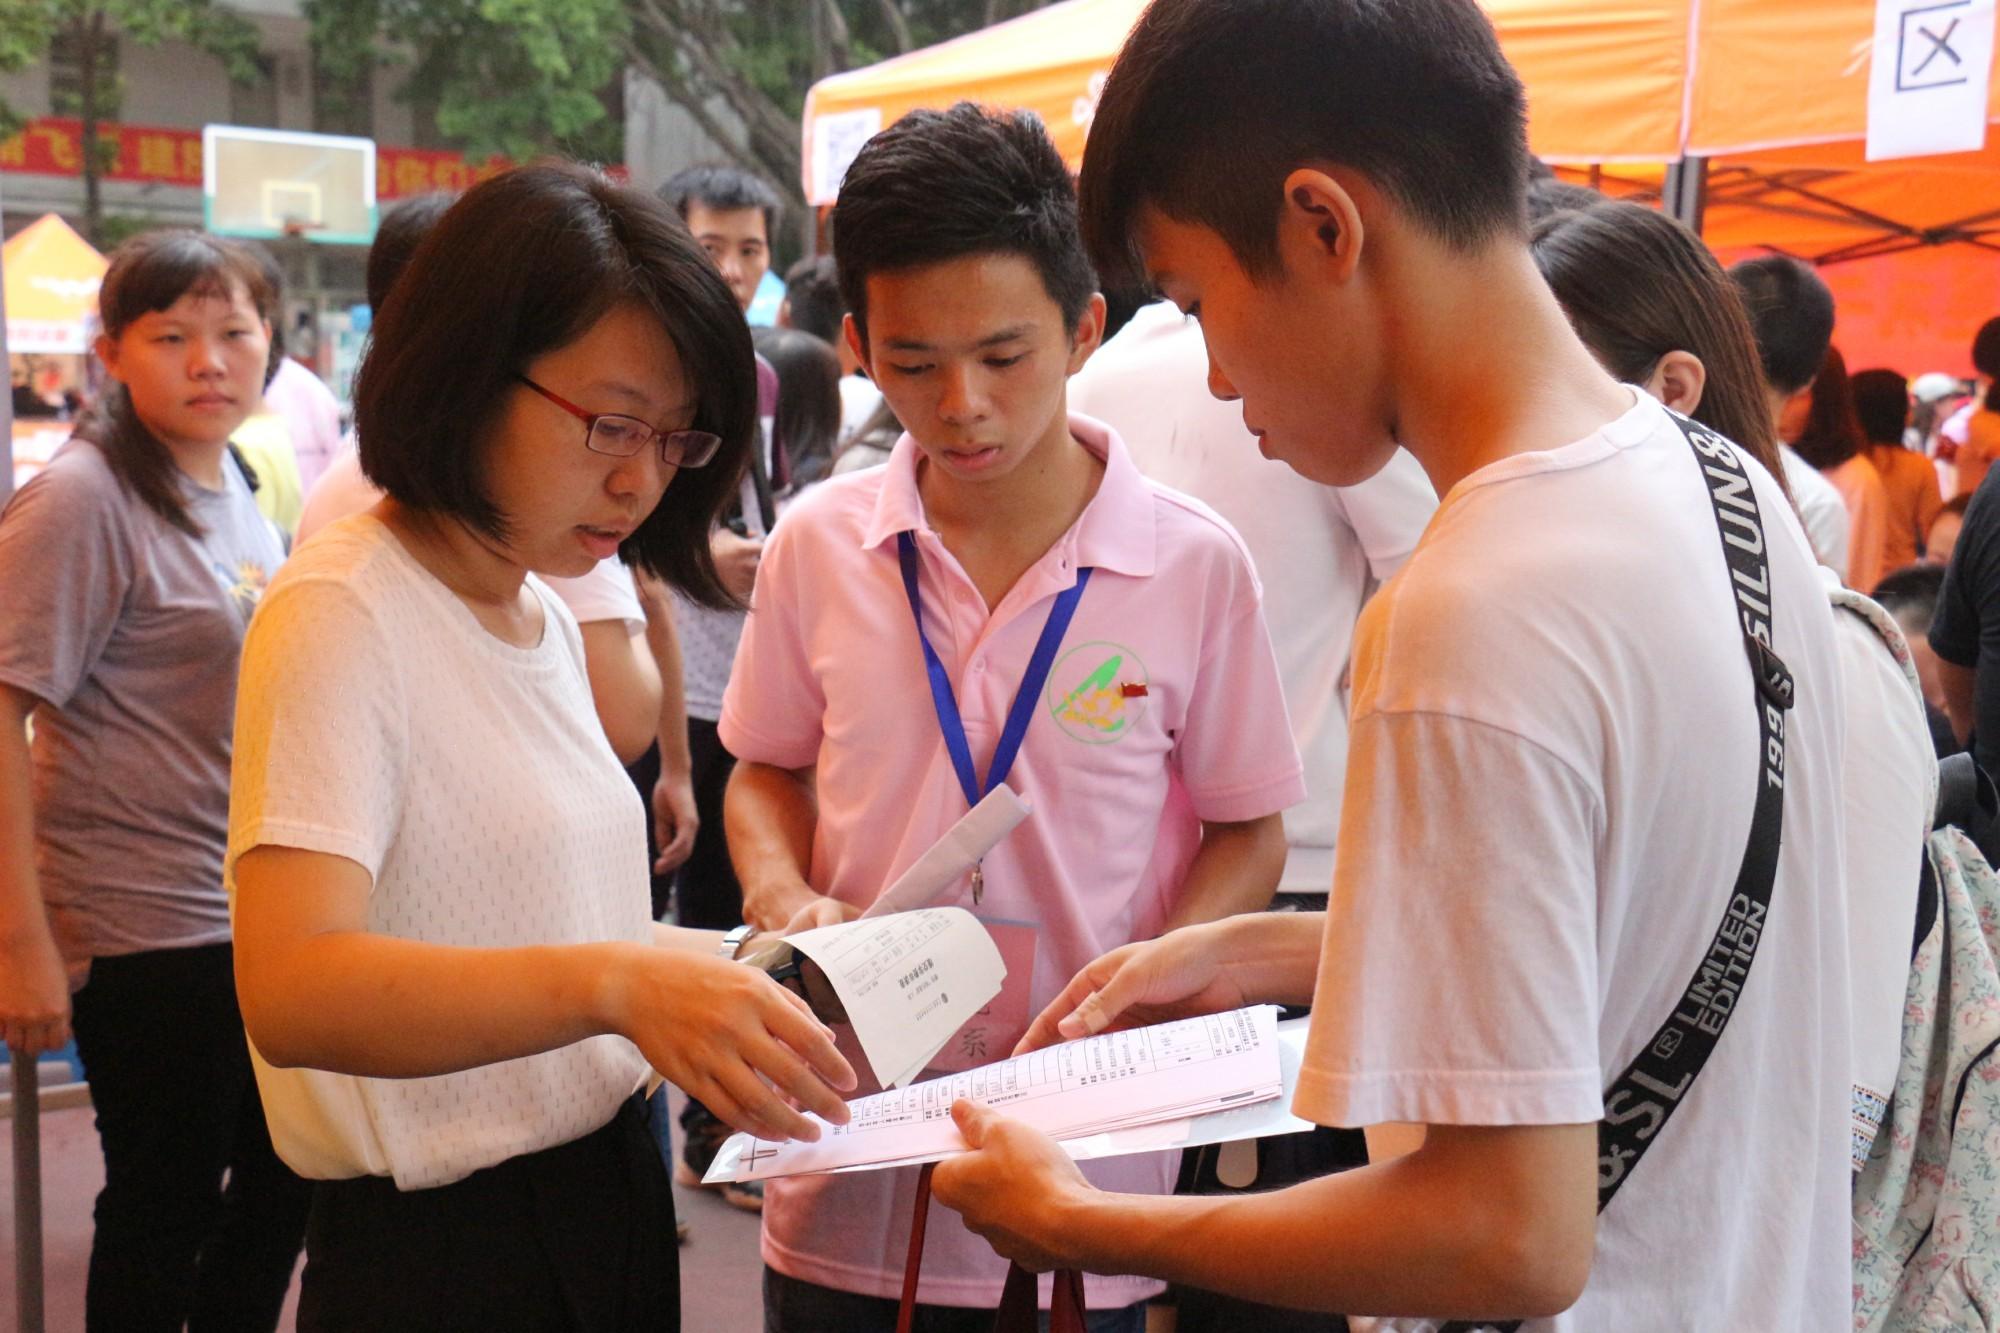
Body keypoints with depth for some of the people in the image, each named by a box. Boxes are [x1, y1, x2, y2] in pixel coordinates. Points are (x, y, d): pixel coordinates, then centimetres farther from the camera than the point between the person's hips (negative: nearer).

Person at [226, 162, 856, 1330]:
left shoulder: (545, 616, 10)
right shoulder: (341, 613, -17)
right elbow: (295, 989, -29)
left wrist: (730, 973, 0)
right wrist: (615, 982, -42)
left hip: (613, 1202, 8)